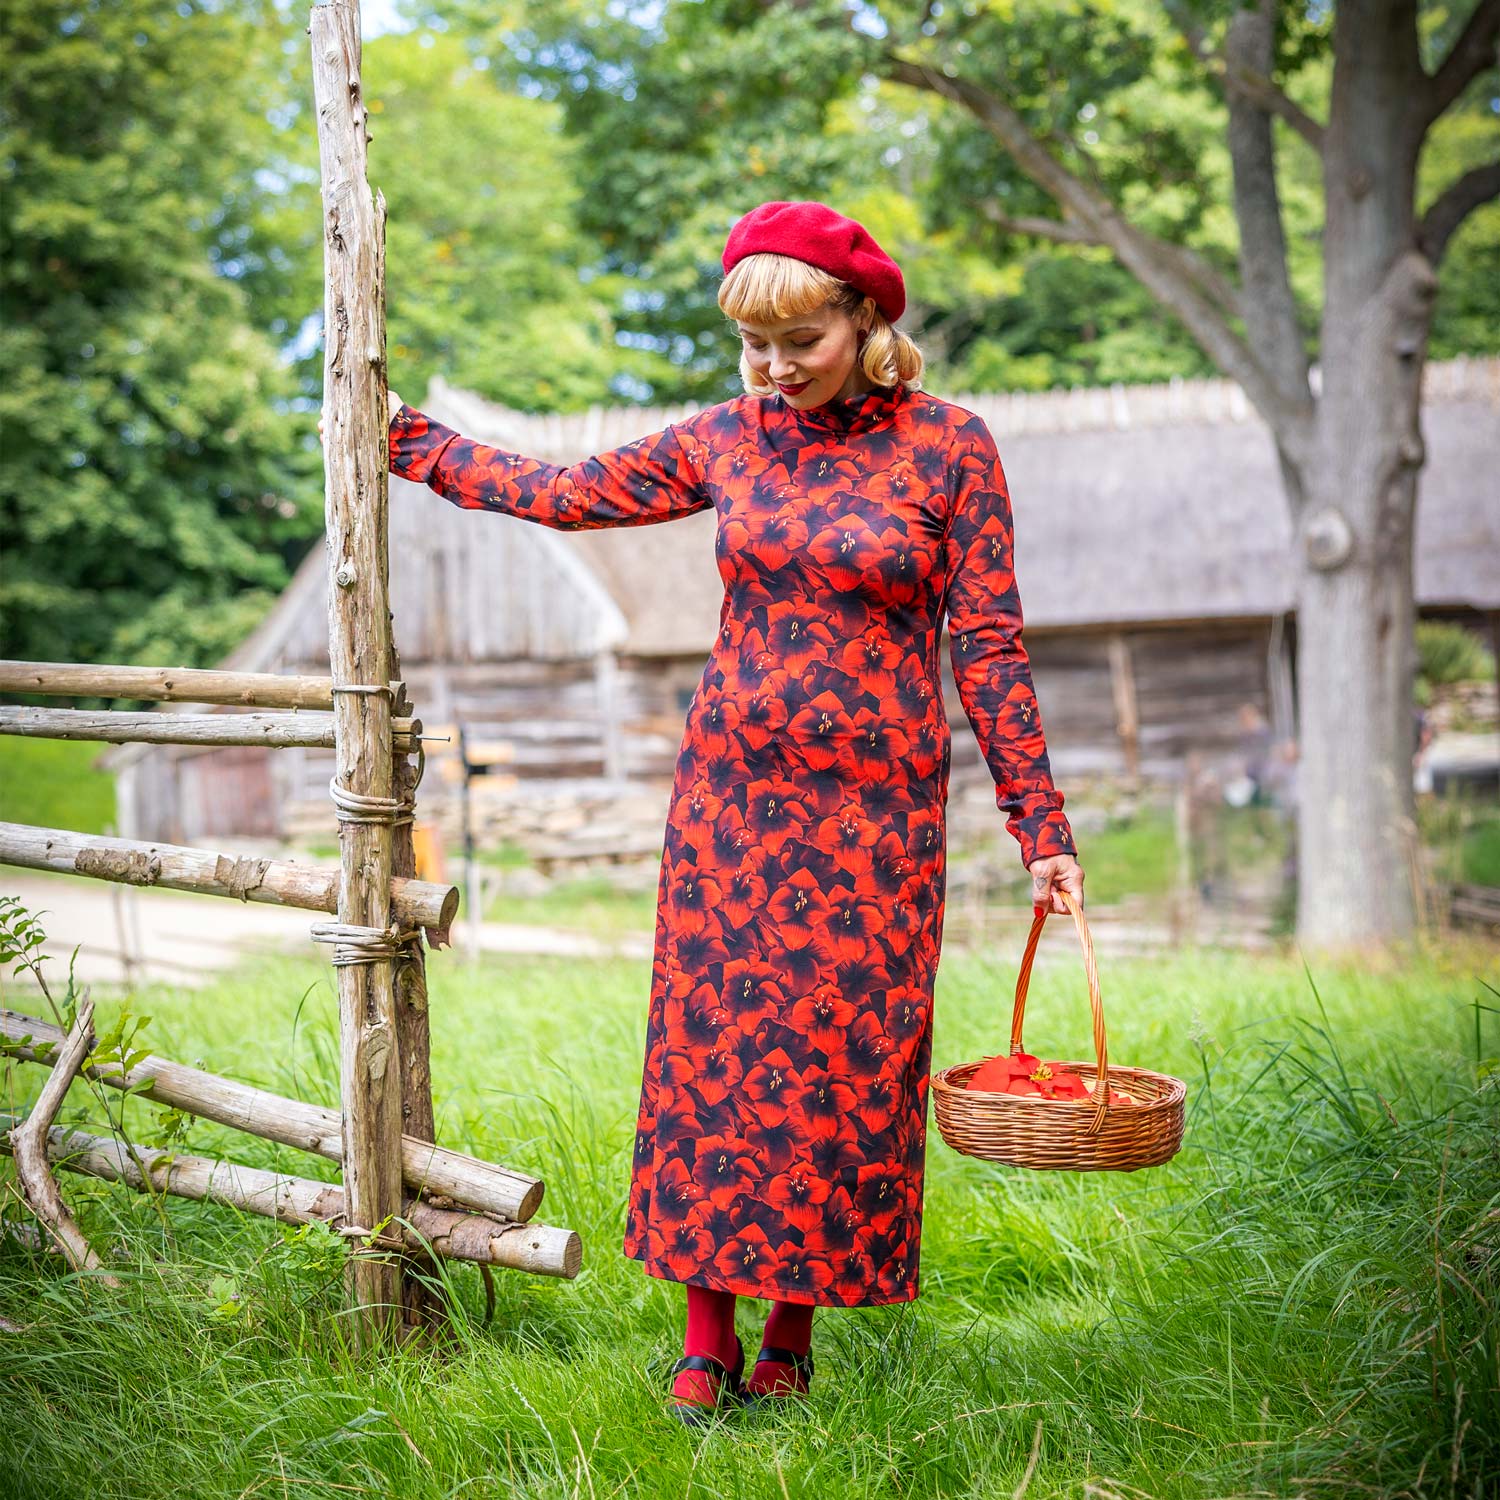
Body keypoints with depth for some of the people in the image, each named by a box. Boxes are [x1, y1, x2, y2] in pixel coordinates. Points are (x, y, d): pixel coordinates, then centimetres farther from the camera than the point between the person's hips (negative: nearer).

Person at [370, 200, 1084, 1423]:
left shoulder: (950, 448, -3)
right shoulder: (726, 439, 5)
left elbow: (989, 646, -2)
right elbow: (565, 494, 17)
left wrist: (1040, 827, -3)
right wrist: (411, 442, 21)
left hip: (876, 808, -2)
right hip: (731, 790, 3)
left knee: (846, 1061, 1)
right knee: (713, 1045, 2)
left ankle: (793, 1340, 17)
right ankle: (708, 1334, 15)